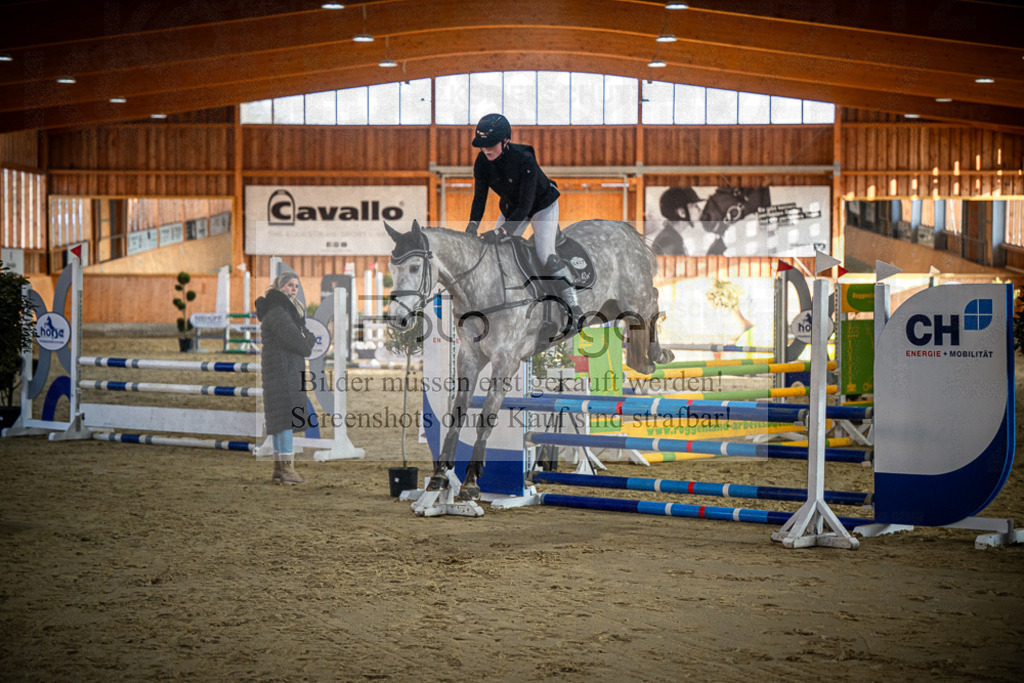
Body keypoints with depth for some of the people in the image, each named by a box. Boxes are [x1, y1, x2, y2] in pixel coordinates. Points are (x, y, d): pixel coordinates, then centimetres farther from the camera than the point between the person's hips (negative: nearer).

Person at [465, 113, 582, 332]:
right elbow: (480, 197, -11)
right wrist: (472, 226, -27)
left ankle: (574, 309, -16)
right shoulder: (482, 162, -19)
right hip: (511, 208, 6)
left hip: (542, 205, -6)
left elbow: (526, 205, -36)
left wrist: (502, 231, -43)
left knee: (546, 256, -21)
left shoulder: (524, 159, -35)